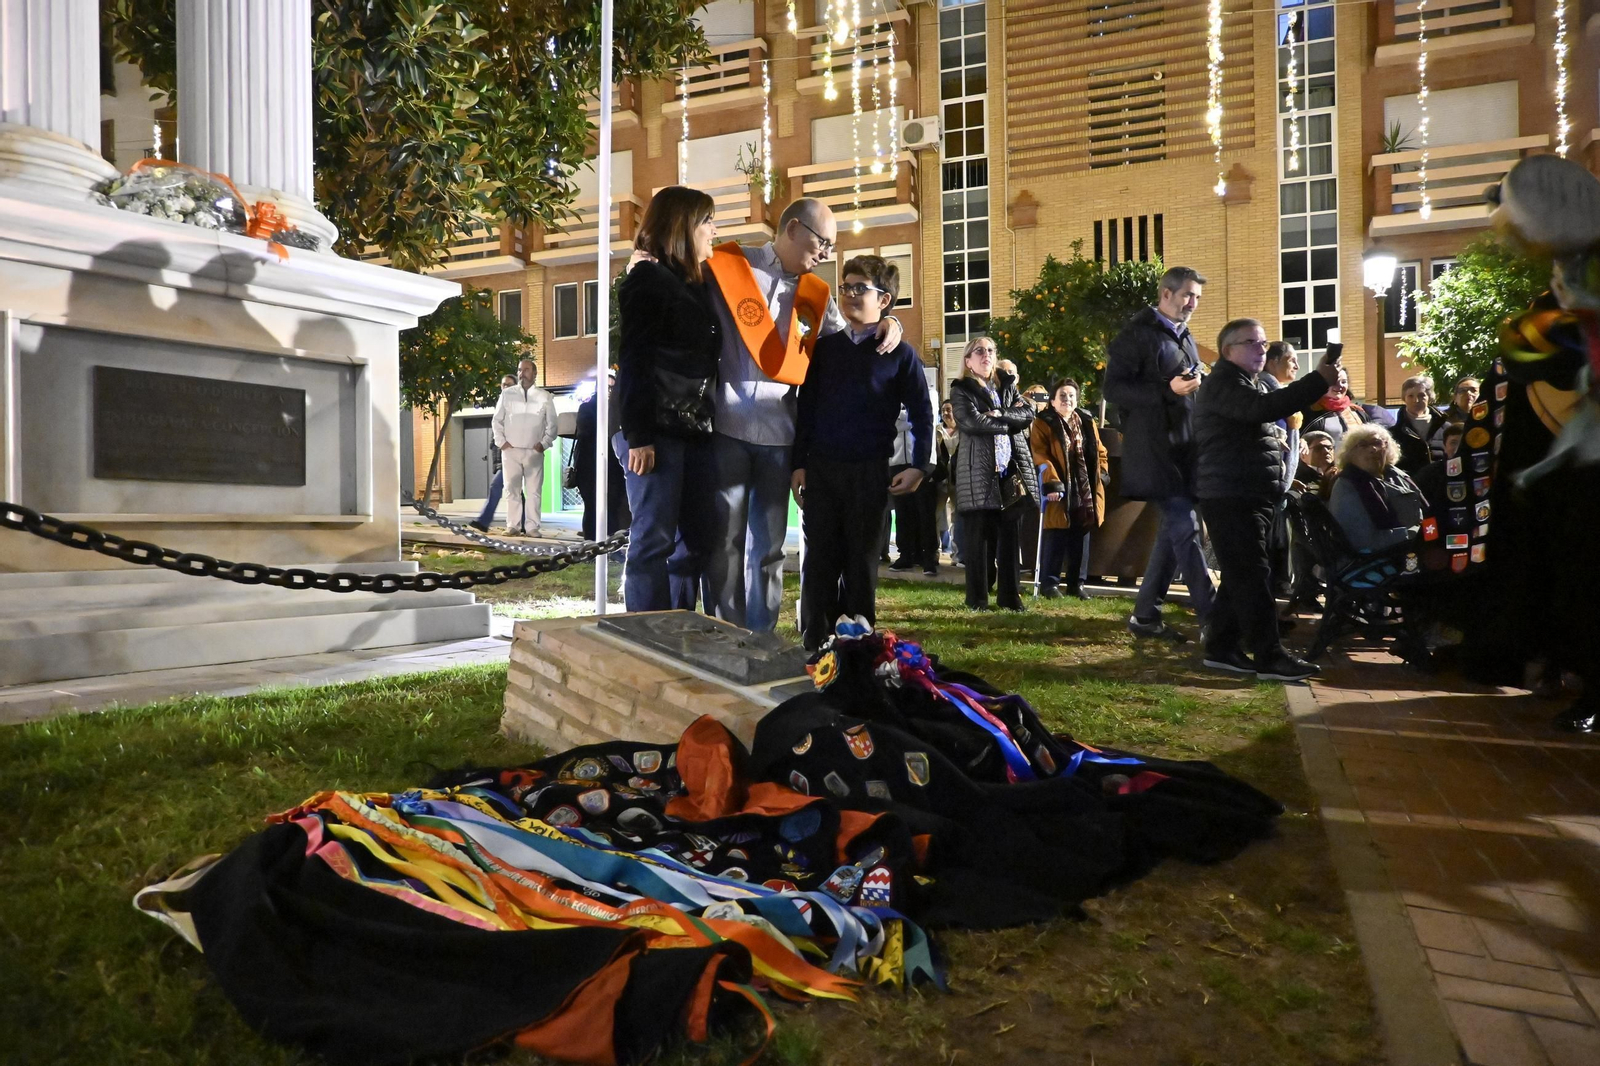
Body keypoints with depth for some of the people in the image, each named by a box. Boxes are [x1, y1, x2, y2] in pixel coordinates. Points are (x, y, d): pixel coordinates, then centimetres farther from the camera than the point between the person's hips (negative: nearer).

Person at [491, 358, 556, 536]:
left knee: (533, 491, -4)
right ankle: (513, 526, 4)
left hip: (534, 451, -1)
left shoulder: (544, 397, 7)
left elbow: (551, 425, 8)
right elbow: (497, 420, 11)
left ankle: (532, 527, -1)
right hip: (510, 450, 1)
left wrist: (544, 443, -3)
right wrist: (501, 441, 1)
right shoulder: (507, 394, 8)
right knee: (512, 490, 1)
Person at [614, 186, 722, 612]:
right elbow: (633, 361, -10)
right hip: (656, 430, -8)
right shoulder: (648, 279, -3)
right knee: (654, 540, -5)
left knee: (697, 540, 8)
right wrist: (638, 437, -17)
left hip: (694, 429, 8)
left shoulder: (698, 285, 20)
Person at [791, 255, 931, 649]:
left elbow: (922, 414, 3)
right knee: (820, 560, 4)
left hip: (870, 471, -2)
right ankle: (816, 644, 12)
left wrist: (918, 465, -6)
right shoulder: (824, 348, 10)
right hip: (821, 469, 2)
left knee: (861, 561, 6)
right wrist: (799, 464, 5)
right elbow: (805, 409, 10)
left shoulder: (899, 353, 3)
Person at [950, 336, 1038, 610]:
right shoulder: (961, 390, 4)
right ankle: (977, 598, 5)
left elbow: (1029, 412, 4)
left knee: (1010, 536, 5)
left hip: (1011, 469, 4)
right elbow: (972, 421, -14)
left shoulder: (1007, 385, 19)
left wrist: (998, 414, -10)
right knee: (978, 536, -2)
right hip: (977, 471, -4)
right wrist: (1009, 421, -5)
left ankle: (1009, 595, 11)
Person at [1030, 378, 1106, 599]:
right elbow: (1040, 456, -13)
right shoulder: (1043, 423, -4)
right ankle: (1049, 582, 6)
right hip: (1060, 491, -5)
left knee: (1080, 540, 9)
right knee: (1055, 540, -4)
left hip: (1085, 491, 5)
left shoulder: (1087, 422, 13)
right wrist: (1052, 483, -21)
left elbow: (1099, 452, 17)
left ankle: (1076, 583, 18)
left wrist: (1101, 477, 5)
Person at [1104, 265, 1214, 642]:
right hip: (1155, 449, -9)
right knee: (1185, 530, -11)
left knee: (1173, 530, 8)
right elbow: (1113, 388, -14)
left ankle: (1145, 615, 17)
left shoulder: (1186, 339, 20)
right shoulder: (1137, 335, -6)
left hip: (1185, 448, 9)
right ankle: (1212, 620, -8)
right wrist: (1167, 390, -22)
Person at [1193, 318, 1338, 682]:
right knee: (1252, 577, -11)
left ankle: (1222, 648, 17)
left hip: (1254, 496, 10)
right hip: (1230, 497, -10)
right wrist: (1319, 379, -27)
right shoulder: (1223, 382, -10)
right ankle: (1270, 657, -10)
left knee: (1241, 577, 11)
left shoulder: (1255, 384, 24)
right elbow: (1264, 408, -27)